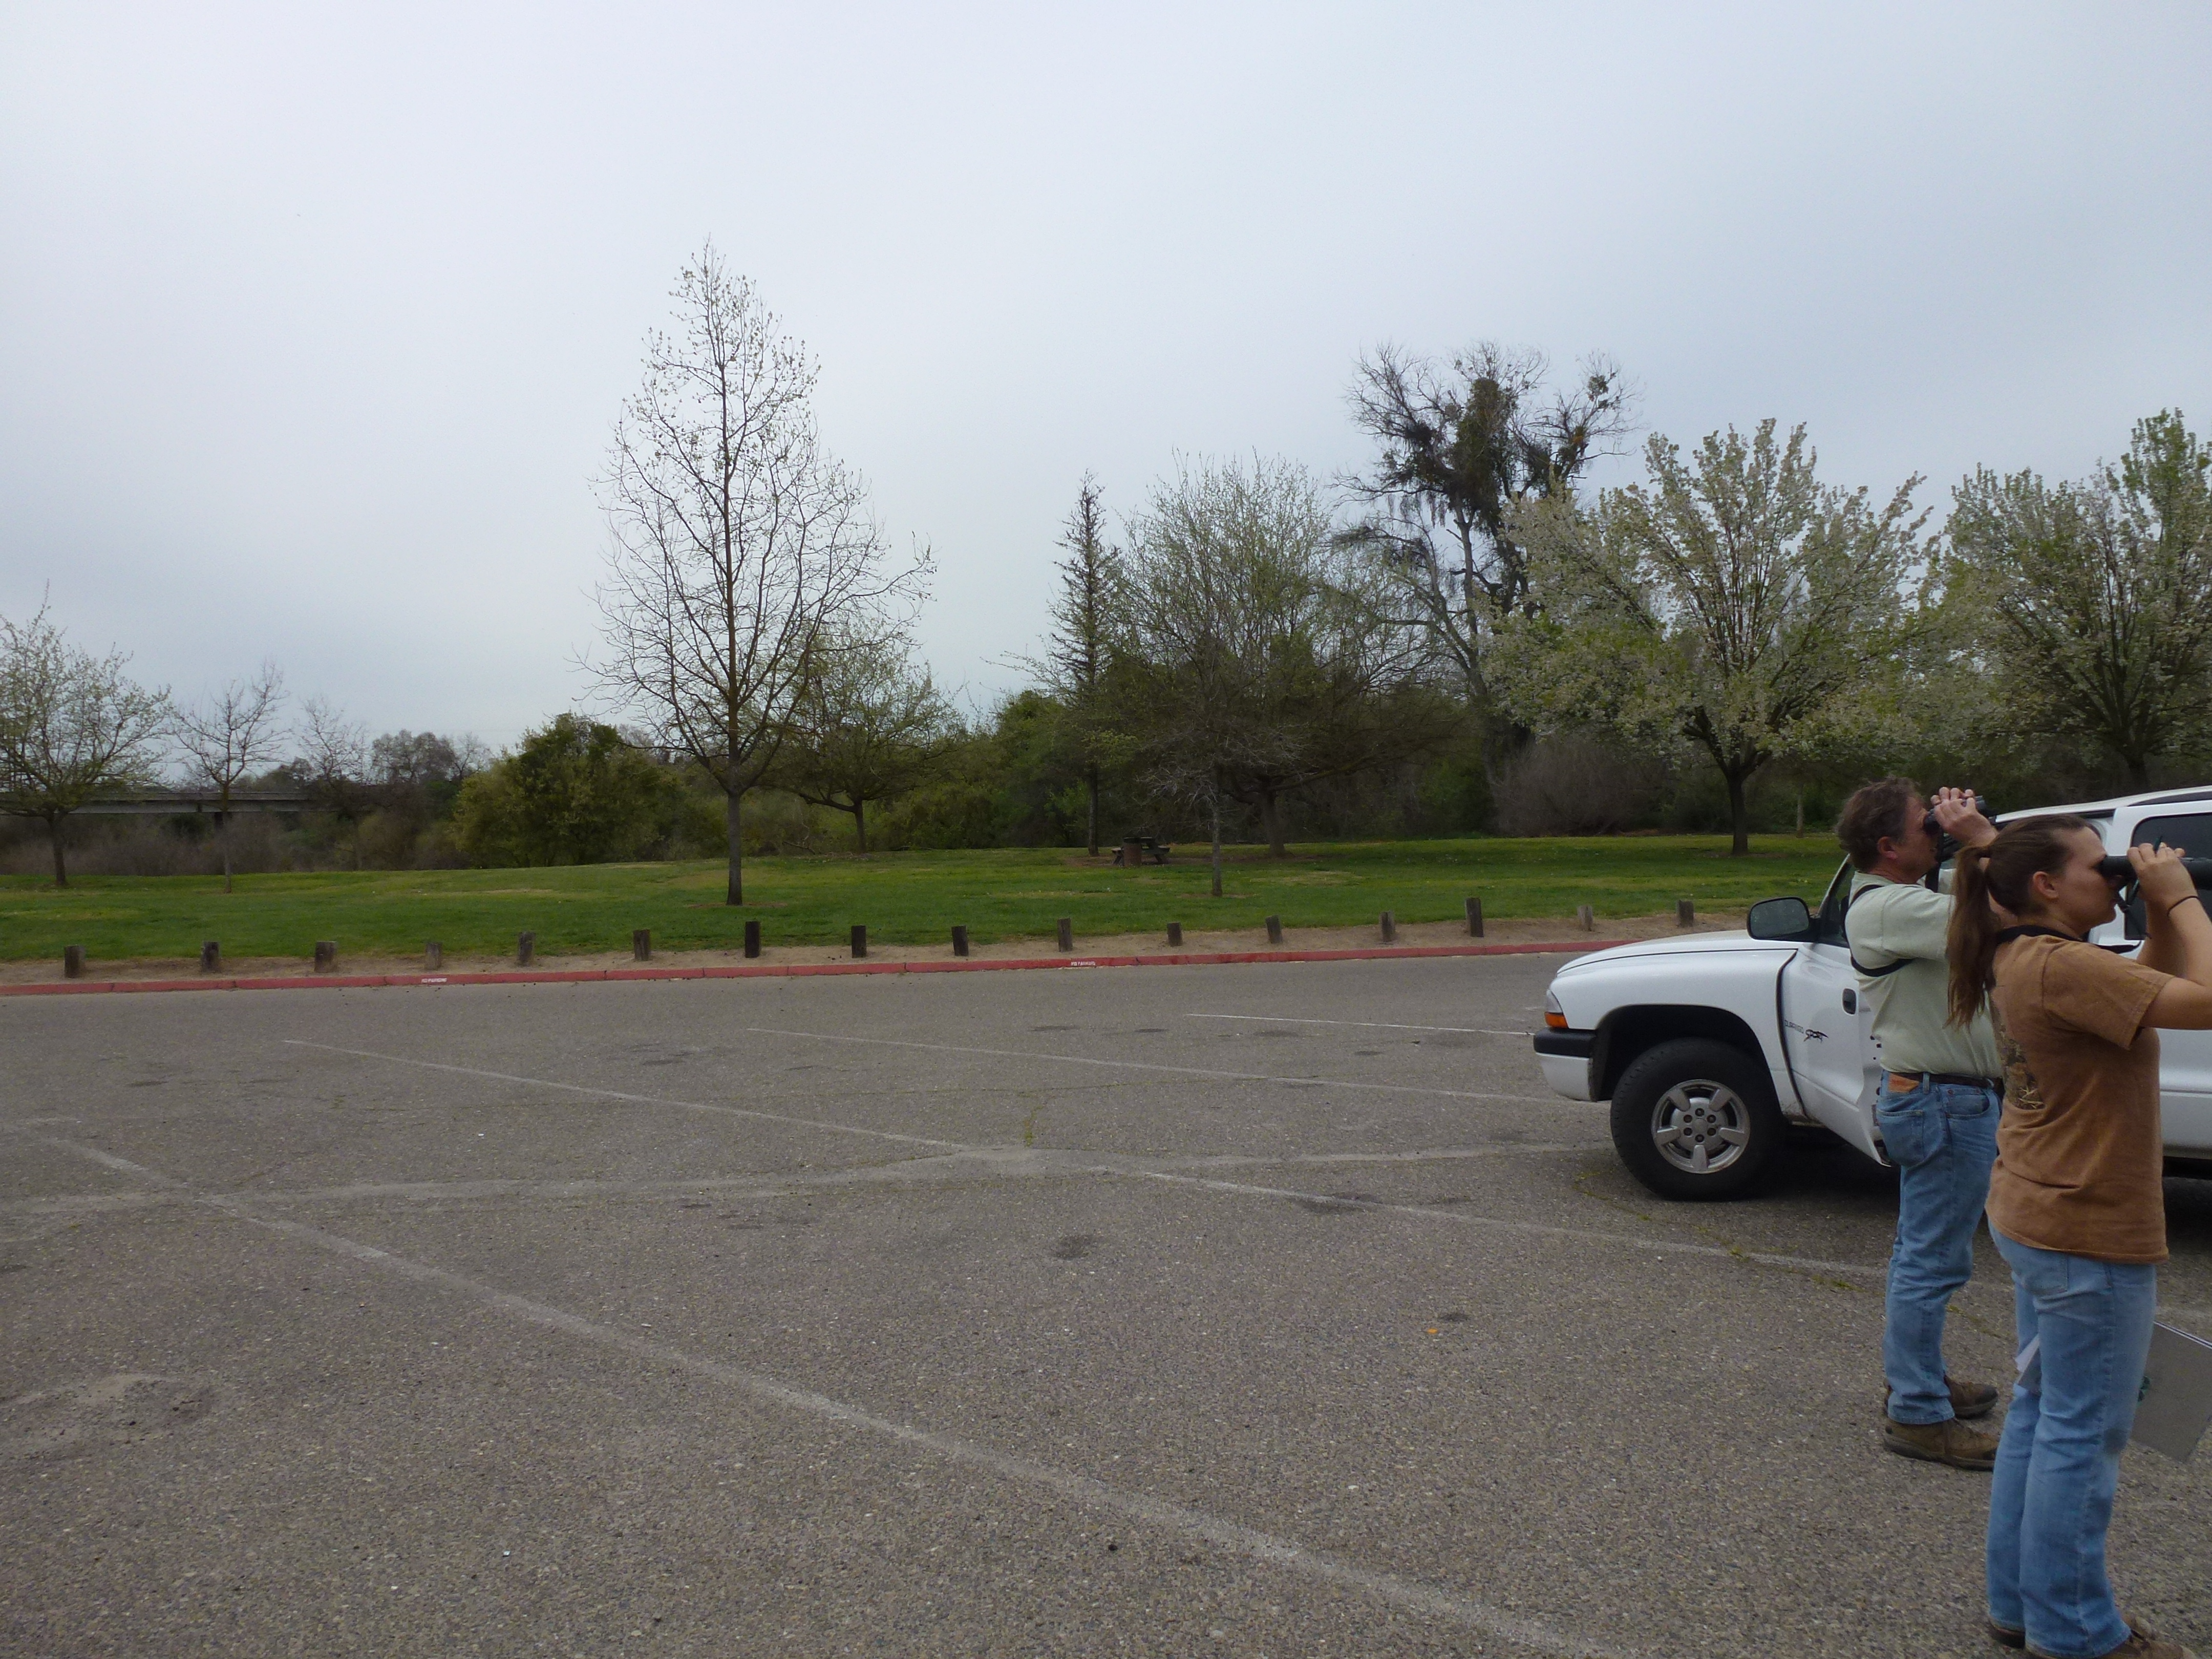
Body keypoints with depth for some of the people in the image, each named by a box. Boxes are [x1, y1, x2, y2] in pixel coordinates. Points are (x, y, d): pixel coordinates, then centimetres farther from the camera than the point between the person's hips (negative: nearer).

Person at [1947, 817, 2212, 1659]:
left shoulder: (2023, 959, 7)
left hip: (2037, 1214, 10)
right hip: (2086, 1231, -10)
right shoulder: (2062, 966, -23)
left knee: (2041, 1411, 19)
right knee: (2084, 1431, 4)